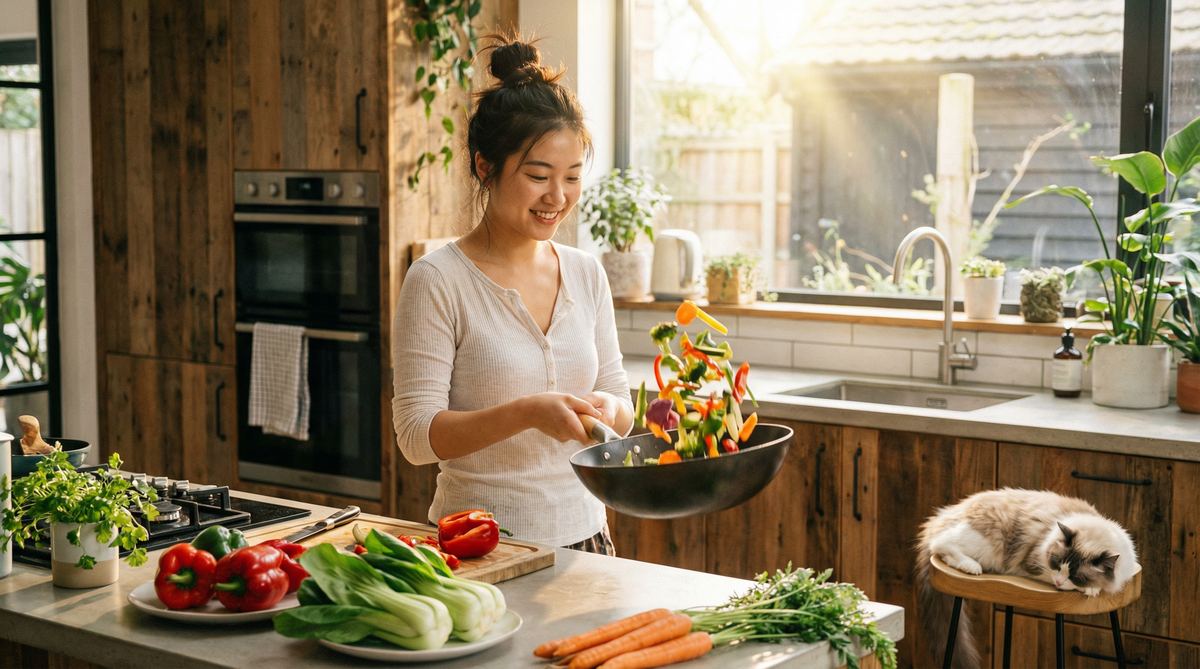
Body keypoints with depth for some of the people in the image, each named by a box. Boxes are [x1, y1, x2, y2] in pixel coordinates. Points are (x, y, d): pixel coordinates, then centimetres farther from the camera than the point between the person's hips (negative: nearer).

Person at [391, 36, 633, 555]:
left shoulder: (586, 274, 3)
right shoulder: (438, 280, -13)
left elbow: (620, 399, 10)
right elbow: (417, 434, -15)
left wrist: (608, 409, -13)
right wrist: (526, 413, -28)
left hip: (584, 535, 5)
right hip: (481, 549, -5)